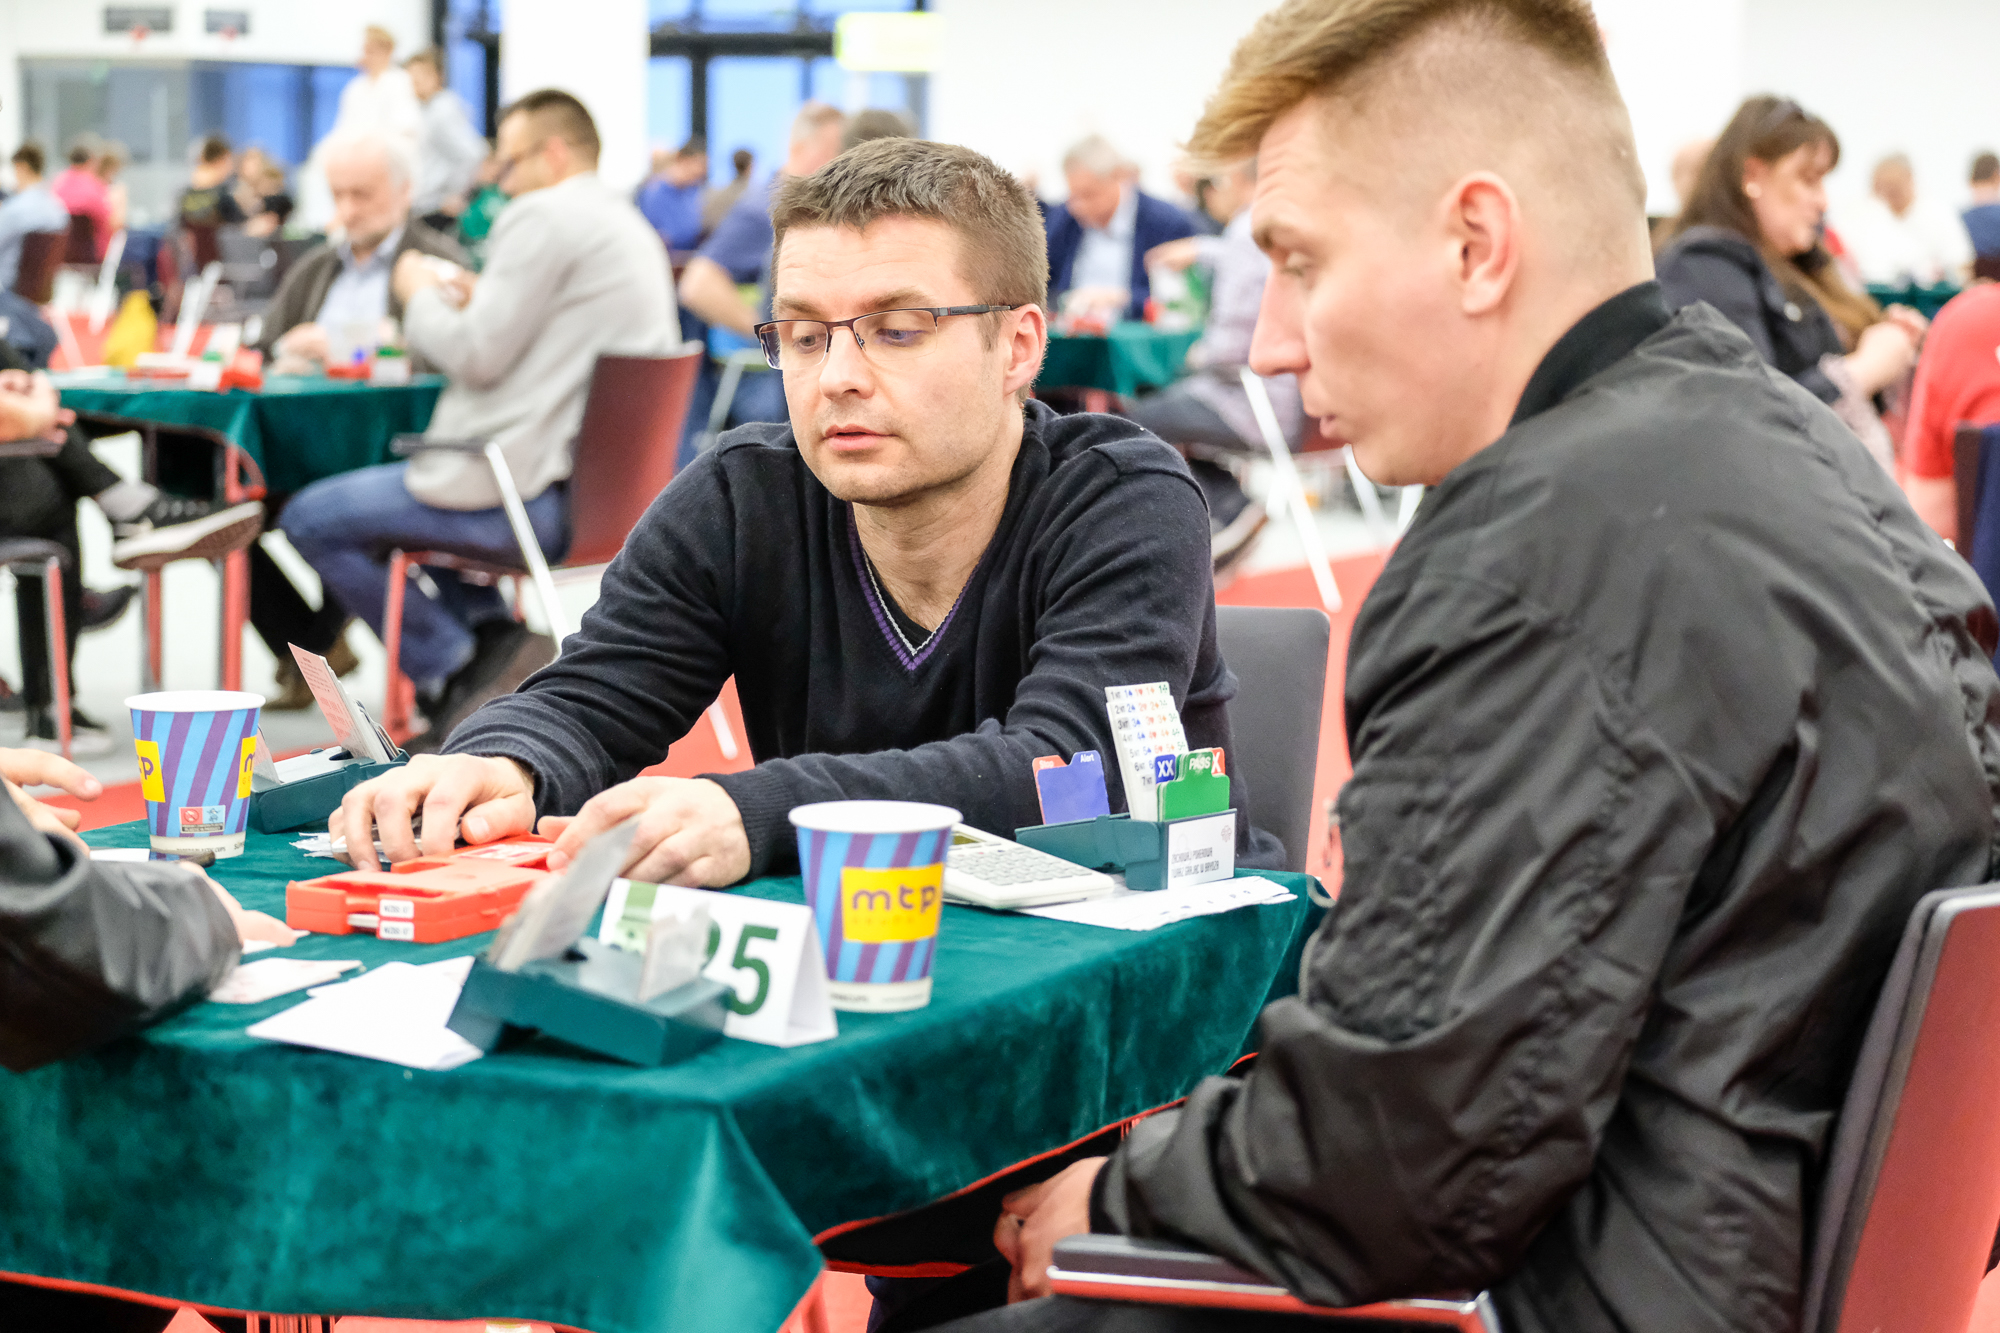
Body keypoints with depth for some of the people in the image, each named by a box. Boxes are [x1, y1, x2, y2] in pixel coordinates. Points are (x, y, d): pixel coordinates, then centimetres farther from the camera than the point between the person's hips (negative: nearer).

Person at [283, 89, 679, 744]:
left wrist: (422, 297, 2)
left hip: (536, 496, -10)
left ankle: (456, 668, -1)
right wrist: (479, 304, 18)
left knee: (311, 518, 0)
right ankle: (489, 632, 13)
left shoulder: (545, 216, -13)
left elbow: (477, 355, -17)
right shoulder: (635, 228, 18)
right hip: (601, 483, 10)